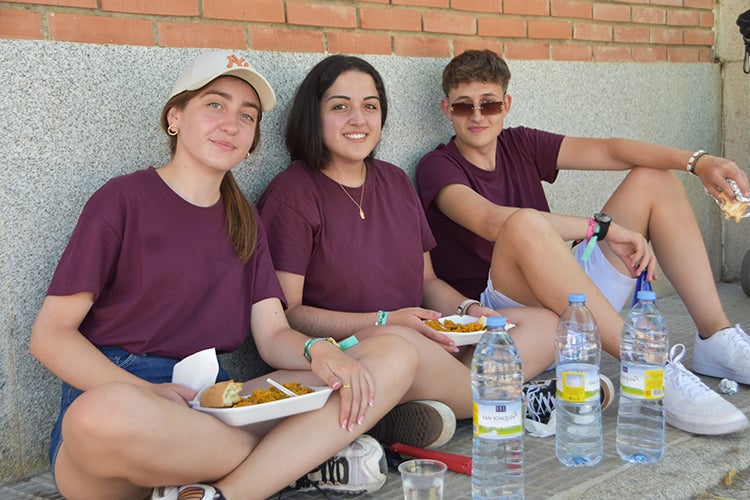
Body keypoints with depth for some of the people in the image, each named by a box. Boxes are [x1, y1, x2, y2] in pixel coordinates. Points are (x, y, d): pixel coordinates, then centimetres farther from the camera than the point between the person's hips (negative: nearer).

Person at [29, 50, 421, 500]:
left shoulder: (244, 221, 18)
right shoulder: (124, 200, 1)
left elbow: (274, 336, 10)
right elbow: (51, 333, -4)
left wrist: (317, 351, -15)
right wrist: (146, 393, -21)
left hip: (212, 404, 6)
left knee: (397, 355, -10)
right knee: (106, 414, -43)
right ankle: (315, 448, -19)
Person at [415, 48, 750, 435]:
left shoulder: (520, 145, 13)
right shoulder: (437, 168, -4)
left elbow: (607, 150, -1)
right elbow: (493, 221, -24)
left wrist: (696, 161, -15)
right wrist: (602, 228, -26)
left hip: (577, 303, 7)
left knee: (653, 178, 4)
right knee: (524, 223, -37)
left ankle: (716, 338, -4)